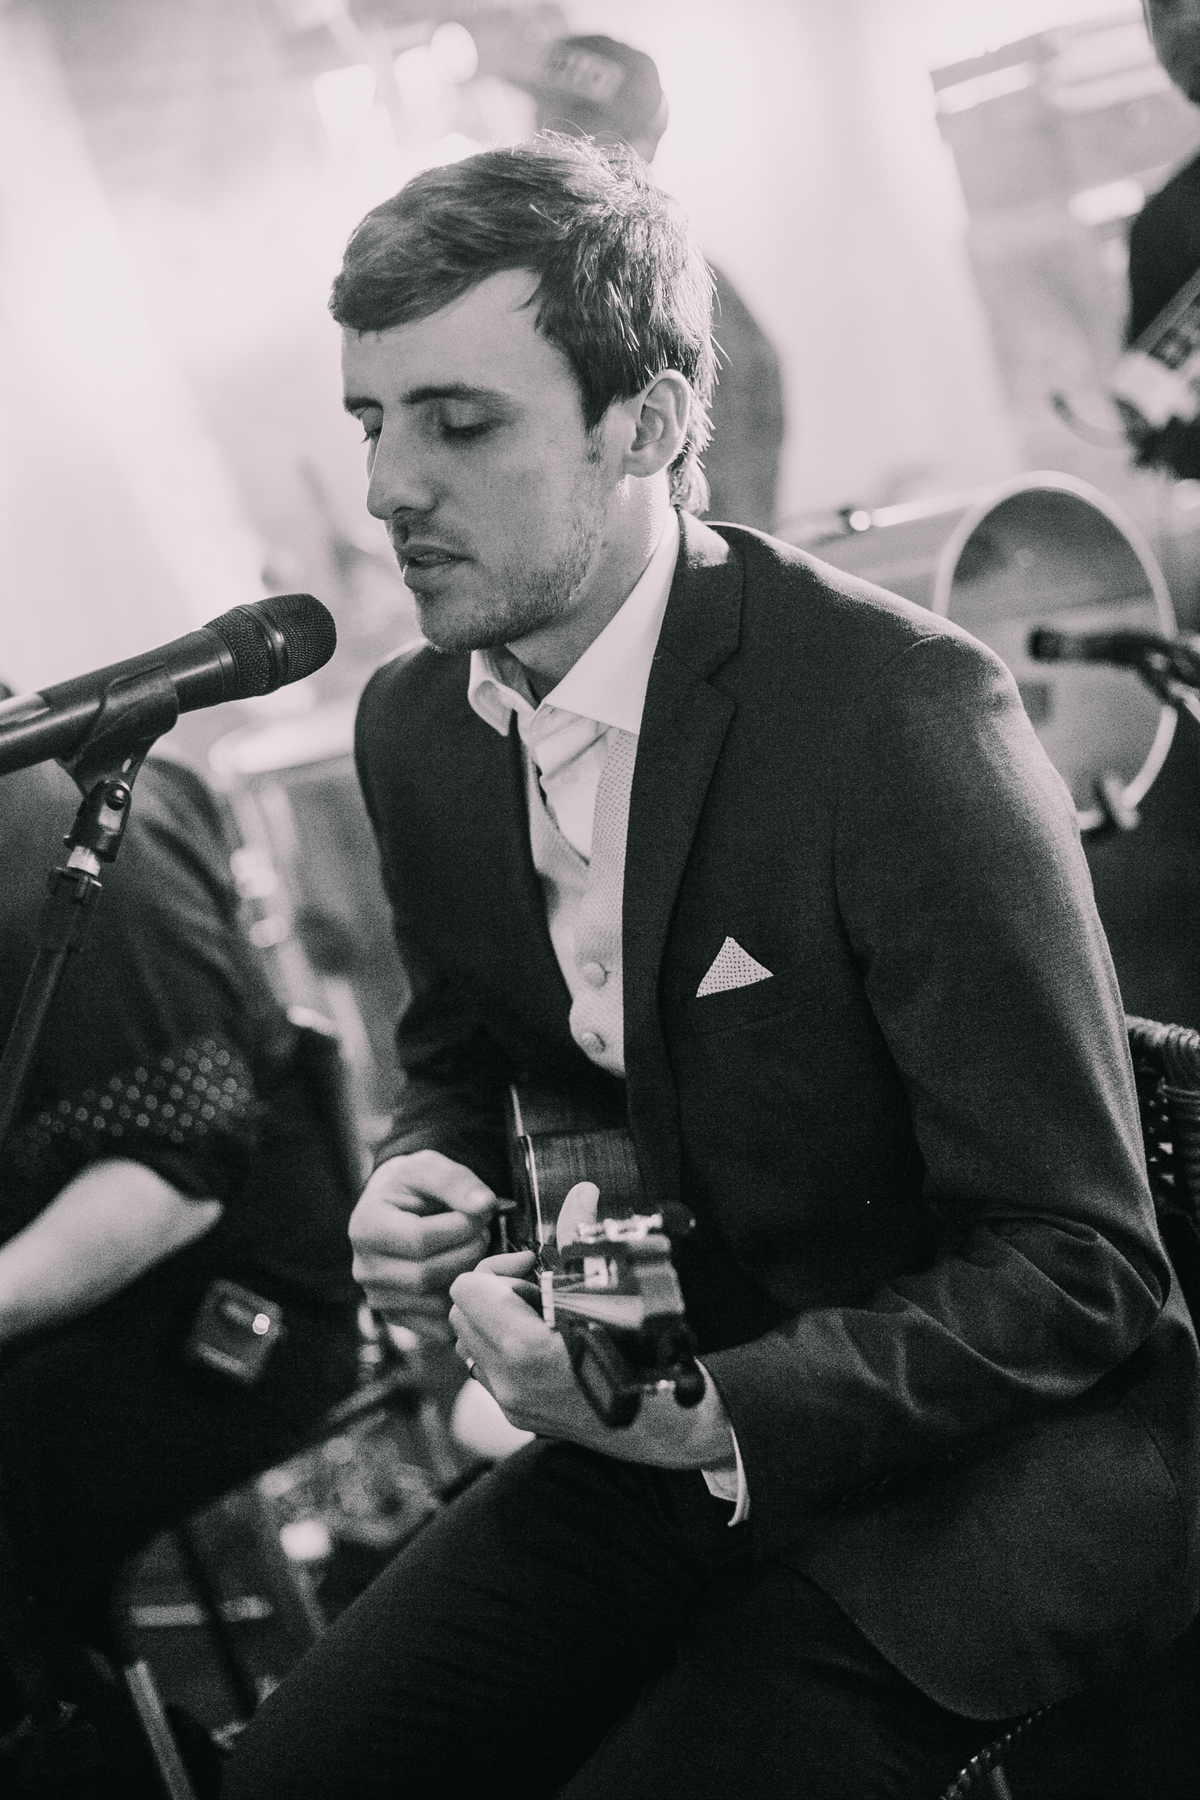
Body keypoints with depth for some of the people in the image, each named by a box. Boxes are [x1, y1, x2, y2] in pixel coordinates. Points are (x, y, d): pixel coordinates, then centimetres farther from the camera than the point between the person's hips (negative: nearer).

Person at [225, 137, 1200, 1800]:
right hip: (675, 1430, 6)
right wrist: (427, 1176, -5)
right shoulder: (415, 728, 1)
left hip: (967, 1473, -6)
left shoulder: (904, 705, -22)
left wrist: (718, 1420, -30)